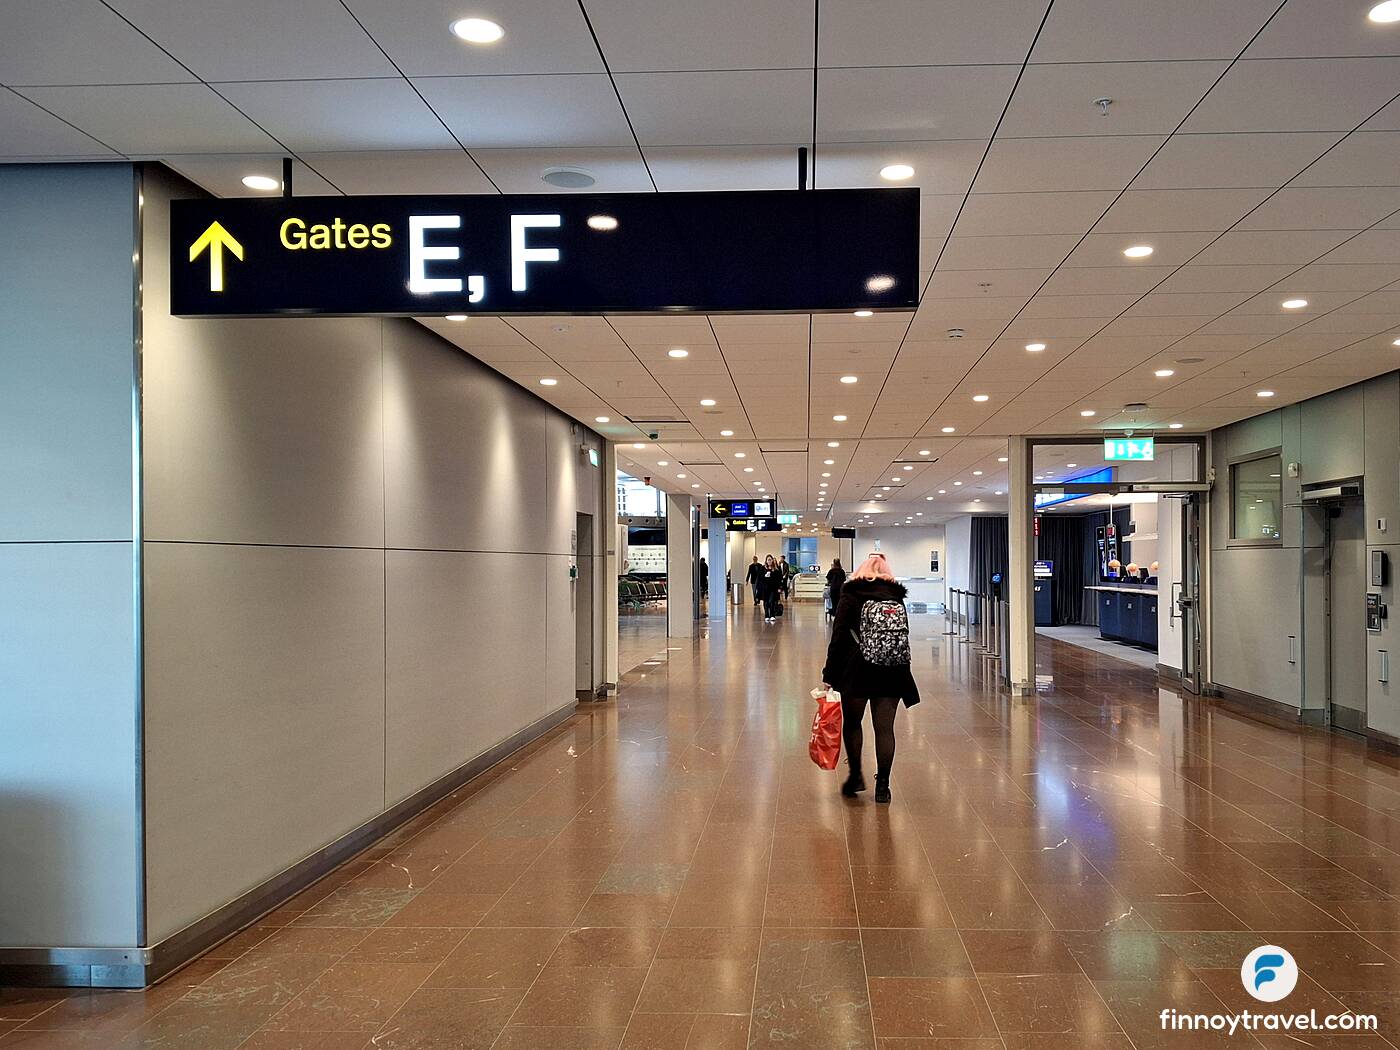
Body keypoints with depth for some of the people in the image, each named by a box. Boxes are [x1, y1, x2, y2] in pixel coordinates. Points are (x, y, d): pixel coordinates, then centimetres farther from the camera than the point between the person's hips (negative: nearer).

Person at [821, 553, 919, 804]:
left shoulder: (852, 597, 2)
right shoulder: (897, 599, 11)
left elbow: (838, 638, -4)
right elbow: (903, 636, 10)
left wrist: (829, 676, -2)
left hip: (858, 671, -3)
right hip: (893, 672, 3)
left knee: (852, 722, 15)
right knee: (885, 728, 6)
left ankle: (856, 774, 15)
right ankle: (882, 785, 9)